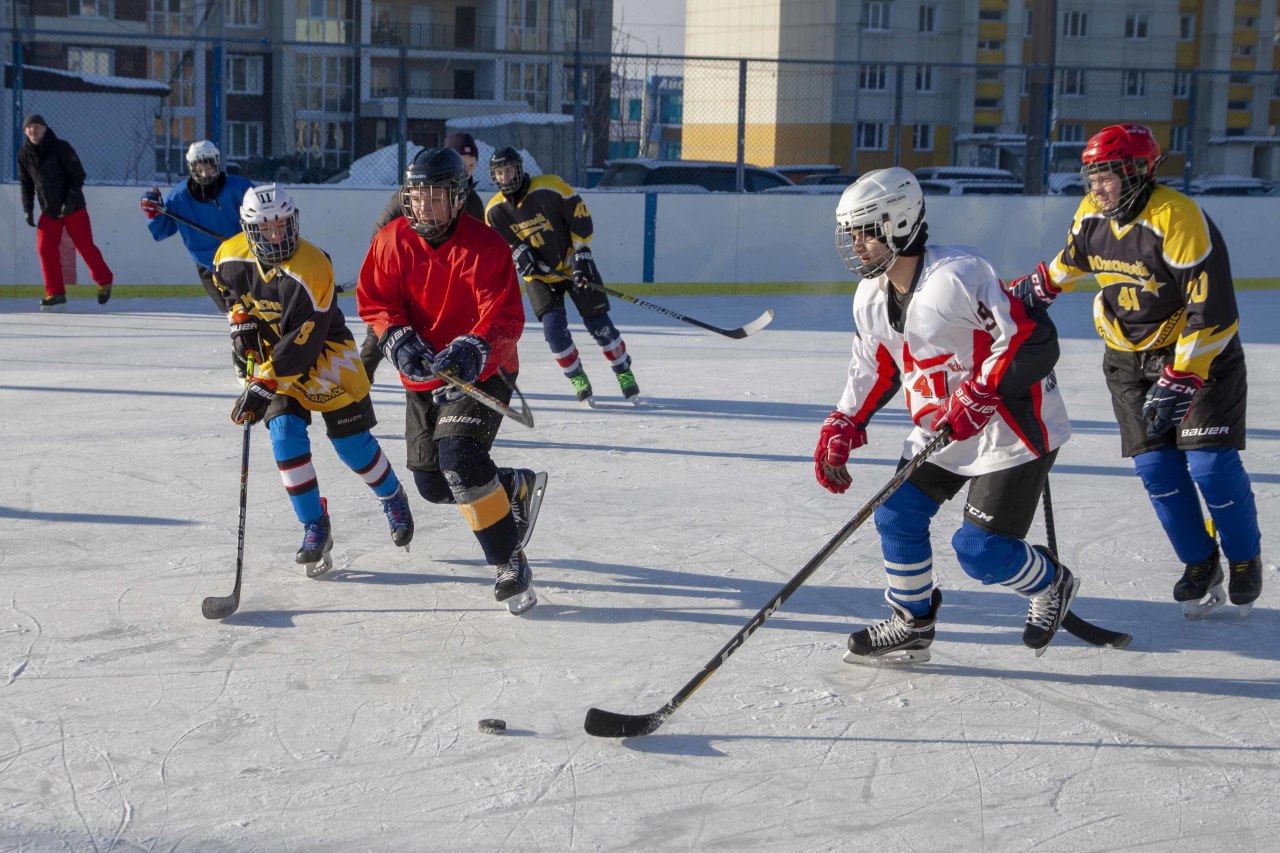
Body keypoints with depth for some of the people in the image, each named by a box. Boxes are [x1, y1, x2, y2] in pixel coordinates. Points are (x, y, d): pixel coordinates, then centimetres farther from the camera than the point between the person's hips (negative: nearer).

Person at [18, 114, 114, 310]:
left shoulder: (61, 147, -13)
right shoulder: (24, 155, 1)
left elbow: (78, 174, -13)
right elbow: (26, 184, 10)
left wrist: (69, 201, -21)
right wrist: (28, 209, 1)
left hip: (73, 208, -4)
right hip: (48, 211, 4)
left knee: (85, 246, 1)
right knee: (45, 248, -6)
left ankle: (104, 282, 23)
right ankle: (55, 294, -1)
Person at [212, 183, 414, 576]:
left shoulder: (312, 269, -30)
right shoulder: (230, 258, -14)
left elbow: (303, 343, -31)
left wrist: (264, 387, -32)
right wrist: (241, 320, 3)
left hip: (324, 355, -4)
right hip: (270, 351, 4)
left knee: (352, 442, -1)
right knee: (285, 435, -14)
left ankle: (393, 498, 28)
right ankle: (315, 527, -2)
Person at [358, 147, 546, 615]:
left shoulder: (485, 247, -17)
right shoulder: (392, 240, -4)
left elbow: (506, 317, -21)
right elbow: (374, 300, 0)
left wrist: (471, 350, -38)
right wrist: (398, 339, -18)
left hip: (481, 371, -6)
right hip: (423, 374, 6)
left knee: (460, 458, -27)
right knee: (433, 483, 9)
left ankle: (510, 564, -17)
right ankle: (517, 487, 37)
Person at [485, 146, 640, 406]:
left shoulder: (550, 188, -19)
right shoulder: (495, 210, -9)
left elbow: (580, 216, -13)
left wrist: (581, 254, -14)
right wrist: (519, 254, -17)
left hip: (572, 264, -2)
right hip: (538, 275, 2)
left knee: (597, 320, -4)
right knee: (553, 326, -13)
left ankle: (624, 371, 13)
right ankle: (577, 377, 6)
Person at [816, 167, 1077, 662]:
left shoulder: (957, 277, -27)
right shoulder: (871, 298, 1)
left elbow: (1034, 341, -28)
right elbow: (874, 370, 14)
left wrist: (979, 396, -33)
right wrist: (841, 430, 7)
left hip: (1013, 427, -8)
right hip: (941, 430, 8)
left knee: (979, 551, -9)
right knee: (896, 517, 4)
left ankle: (1051, 585, 23)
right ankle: (911, 625, 24)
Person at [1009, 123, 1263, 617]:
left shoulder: (1179, 220, -27)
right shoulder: (1091, 216, -5)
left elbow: (1210, 311, -28)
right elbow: (1070, 262, 20)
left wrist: (1179, 382, -29)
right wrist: (1032, 291, 19)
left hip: (1199, 351, -6)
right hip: (1128, 356, 6)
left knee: (1210, 464, -11)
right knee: (1155, 466, -1)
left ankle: (1245, 561, 12)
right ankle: (1200, 566, 14)